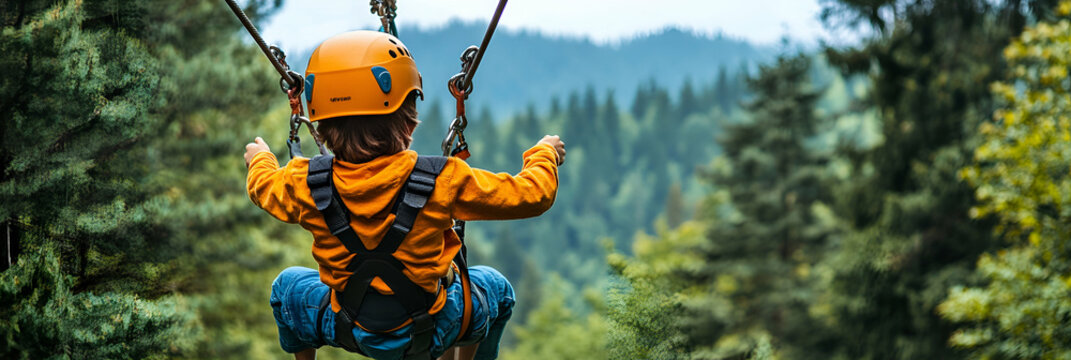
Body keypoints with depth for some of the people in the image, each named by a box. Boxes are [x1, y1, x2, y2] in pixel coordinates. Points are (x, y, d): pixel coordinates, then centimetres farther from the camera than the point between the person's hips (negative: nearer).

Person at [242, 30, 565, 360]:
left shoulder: (304, 184, -20)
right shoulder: (443, 181, -27)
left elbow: (263, 187, 5)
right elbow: (531, 194, -15)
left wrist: (260, 158, 30)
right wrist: (544, 153, 8)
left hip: (349, 331, 1)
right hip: (433, 333, -1)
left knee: (288, 285, 32)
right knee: (495, 287, 30)